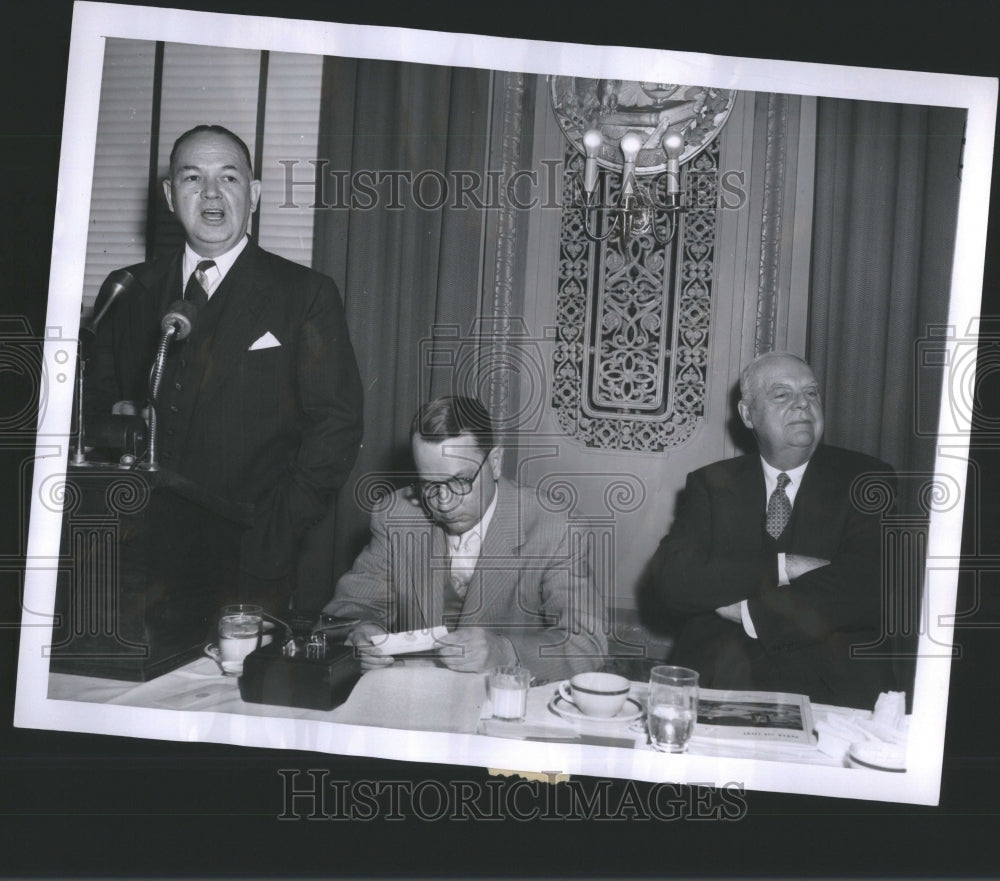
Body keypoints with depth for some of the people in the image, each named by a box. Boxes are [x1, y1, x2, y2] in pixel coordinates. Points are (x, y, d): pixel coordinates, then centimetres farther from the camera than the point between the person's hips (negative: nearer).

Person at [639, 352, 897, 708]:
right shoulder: (712, 483, 12)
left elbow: (868, 589, -8)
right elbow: (668, 580, -3)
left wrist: (750, 612, -8)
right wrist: (781, 567, -11)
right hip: (716, 676, 0)